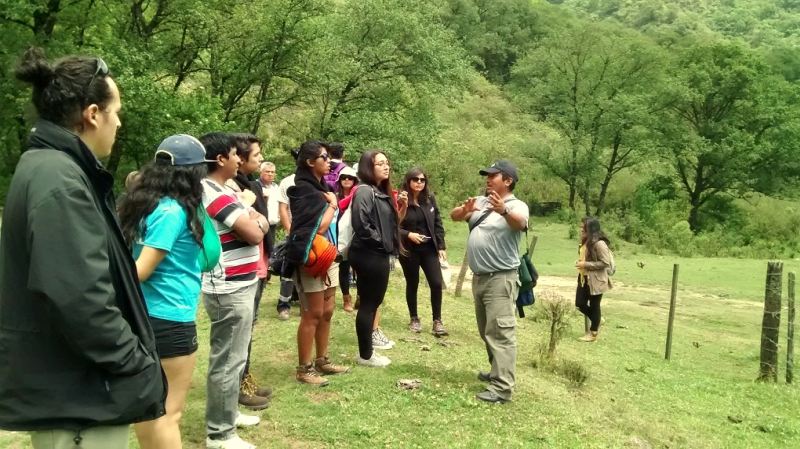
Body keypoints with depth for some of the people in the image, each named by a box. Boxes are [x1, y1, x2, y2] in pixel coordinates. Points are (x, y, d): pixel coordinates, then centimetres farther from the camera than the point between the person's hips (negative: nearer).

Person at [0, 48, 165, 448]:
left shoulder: (55, 169, 12)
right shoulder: (59, 181, -21)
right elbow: (80, 300, -29)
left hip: (72, 387, 10)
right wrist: (138, 365, -17)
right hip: (77, 396, -10)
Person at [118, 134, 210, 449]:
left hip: (147, 315, 9)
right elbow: (142, 270, -21)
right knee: (169, 411, 5)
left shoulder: (145, 203, 7)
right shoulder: (174, 211, -18)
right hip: (170, 319, -8)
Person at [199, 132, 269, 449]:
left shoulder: (223, 190, 15)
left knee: (232, 357, 21)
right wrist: (257, 221, -1)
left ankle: (227, 413, 36)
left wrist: (254, 219, -6)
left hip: (237, 285, 11)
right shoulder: (216, 194, -18)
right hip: (230, 290, -11)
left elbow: (256, 222, 15)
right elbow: (254, 233, -21)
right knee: (228, 361, -1)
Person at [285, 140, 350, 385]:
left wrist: (331, 202, 2)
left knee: (327, 312, 13)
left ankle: (322, 361, 25)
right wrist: (332, 204, -7)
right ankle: (303, 369, 7)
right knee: (313, 314, -3)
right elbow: (319, 226, -19)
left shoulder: (321, 187, 14)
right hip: (312, 259, -9)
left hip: (328, 256, 9)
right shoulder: (303, 189, -13)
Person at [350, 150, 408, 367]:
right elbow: (362, 224, -25)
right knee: (368, 304, -1)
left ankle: (368, 350, 26)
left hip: (379, 255, 10)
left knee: (372, 302, 15)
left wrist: (402, 207, 2)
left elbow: (390, 222, 17)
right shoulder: (364, 191, -15)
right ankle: (365, 355, 10)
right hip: (369, 255, -10)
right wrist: (379, 240, -12)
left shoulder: (382, 192, 14)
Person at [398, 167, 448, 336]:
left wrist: (441, 246, 3)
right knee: (412, 284, 10)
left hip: (429, 249, 3)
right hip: (409, 250, -3)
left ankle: (437, 321, 10)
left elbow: (438, 224, 8)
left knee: (437, 284, -2)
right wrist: (408, 235, -22)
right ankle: (414, 319, 26)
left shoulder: (430, 199, 4)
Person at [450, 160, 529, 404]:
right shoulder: (481, 202, 11)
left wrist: (503, 210, -55)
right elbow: (454, 216, 5)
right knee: (487, 331, 19)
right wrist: (466, 208, -19)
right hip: (479, 277, 8)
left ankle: (502, 388, -11)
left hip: (501, 279, -8)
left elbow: (520, 222, -32)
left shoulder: (517, 206, -10)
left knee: (501, 332, -11)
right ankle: (498, 372, 34)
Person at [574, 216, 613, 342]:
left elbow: (605, 263, -22)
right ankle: (597, 320, 34)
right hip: (584, 279, 9)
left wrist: (586, 264, -22)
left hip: (595, 281, -9)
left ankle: (593, 333, 19)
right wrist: (580, 263, 6)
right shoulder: (585, 242, 9)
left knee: (594, 306, 5)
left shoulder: (599, 244, -19)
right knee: (580, 304, 10)